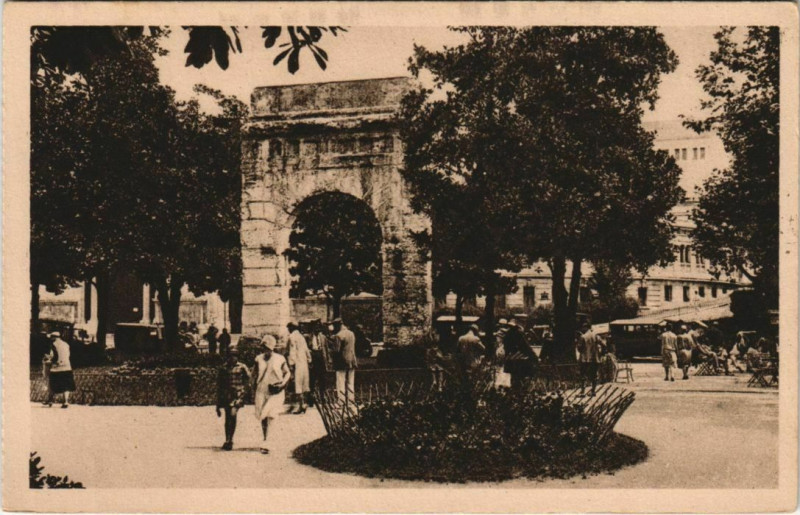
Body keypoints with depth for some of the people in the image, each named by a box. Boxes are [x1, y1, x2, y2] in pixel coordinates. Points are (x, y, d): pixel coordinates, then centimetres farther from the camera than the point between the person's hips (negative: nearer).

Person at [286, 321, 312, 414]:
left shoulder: (292, 337, -8)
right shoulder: (301, 336, 15)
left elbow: (292, 351, -14)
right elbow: (306, 349, 16)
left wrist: (291, 364, -13)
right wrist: (309, 359, 20)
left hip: (297, 363, -8)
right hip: (304, 363, 8)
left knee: (298, 386, -7)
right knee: (304, 385, 12)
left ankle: (301, 407, -8)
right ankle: (303, 404, 17)